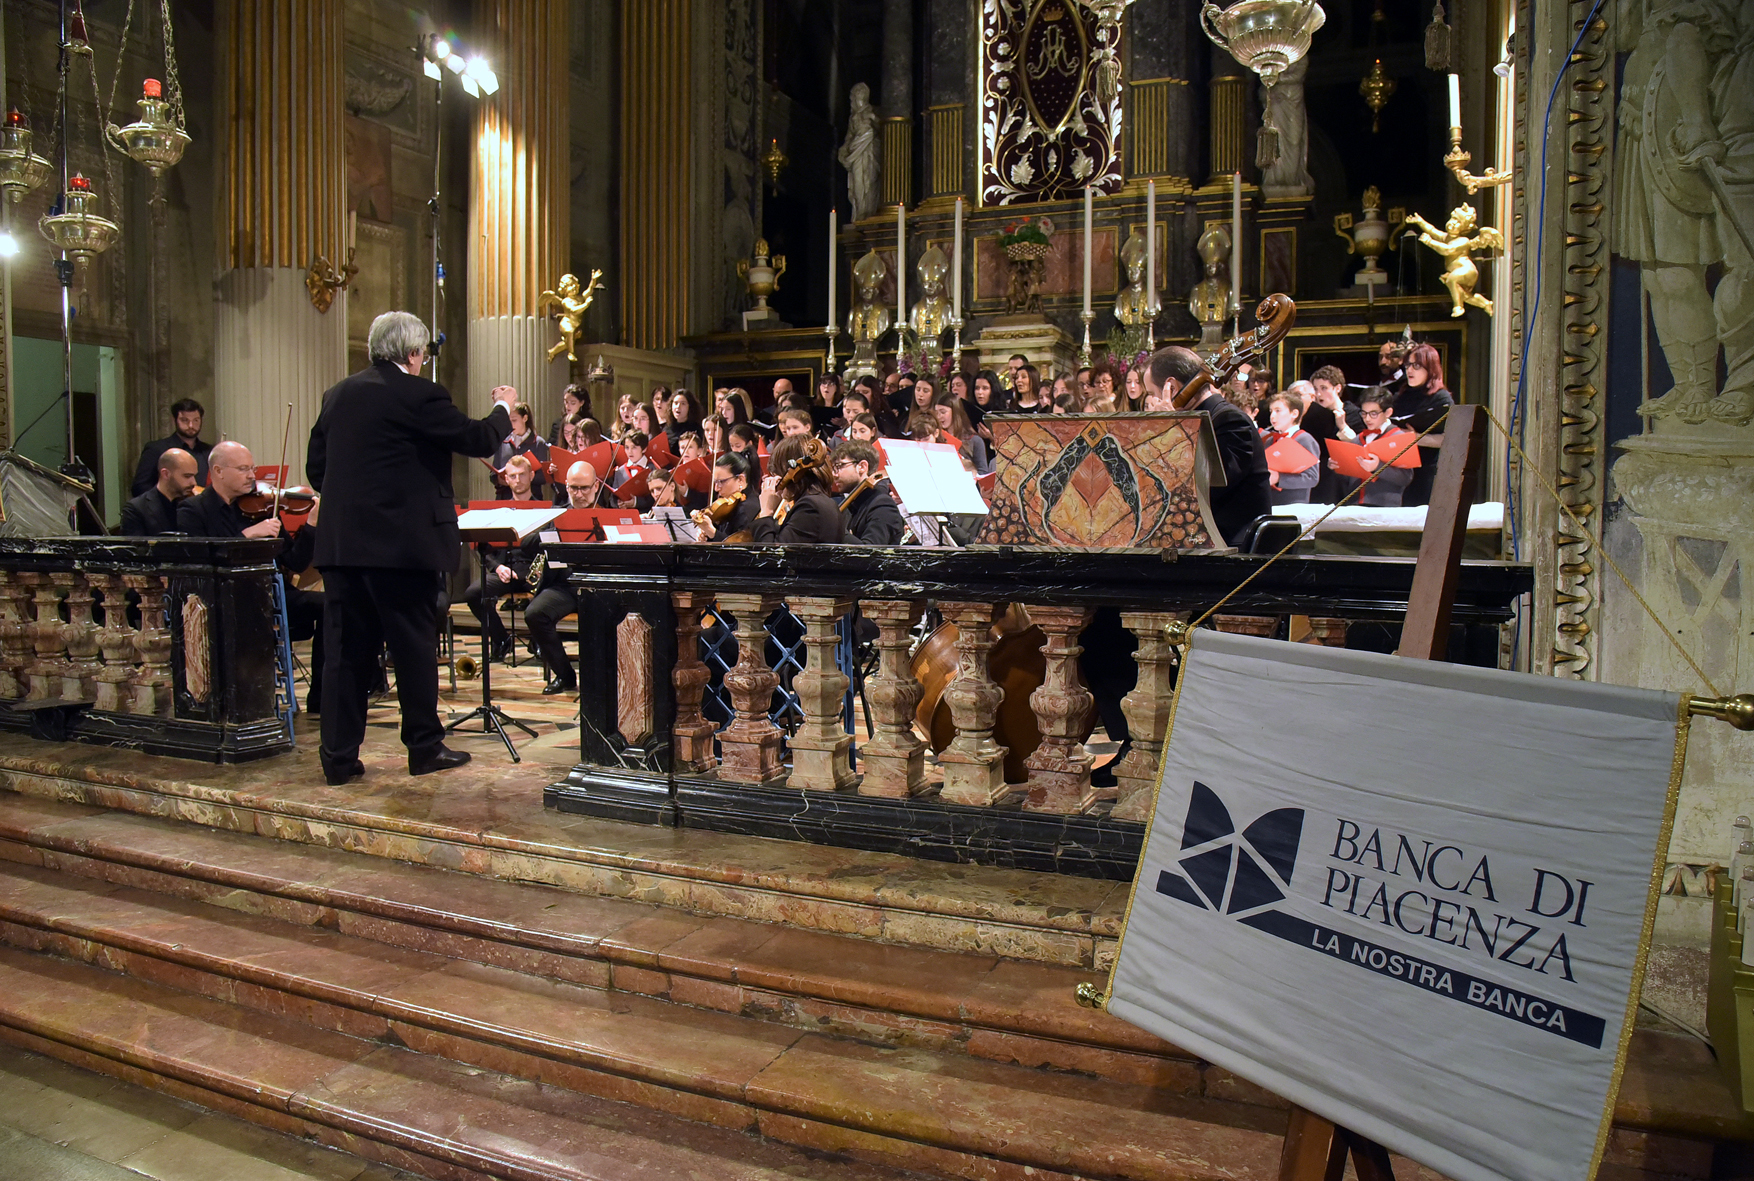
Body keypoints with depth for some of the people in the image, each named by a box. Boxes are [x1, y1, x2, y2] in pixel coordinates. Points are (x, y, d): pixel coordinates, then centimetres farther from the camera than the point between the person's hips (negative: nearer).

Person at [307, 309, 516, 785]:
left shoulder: (338, 394, 10)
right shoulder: (419, 395, -10)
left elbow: (315, 468, 13)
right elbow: (478, 440, -4)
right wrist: (503, 408, 14)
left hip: (341, 544, 6)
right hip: (401, 544, -6)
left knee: (347, 650, 9)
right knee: (414, 644, 6)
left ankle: (339, 757, 12)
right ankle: (425, 746, 16)